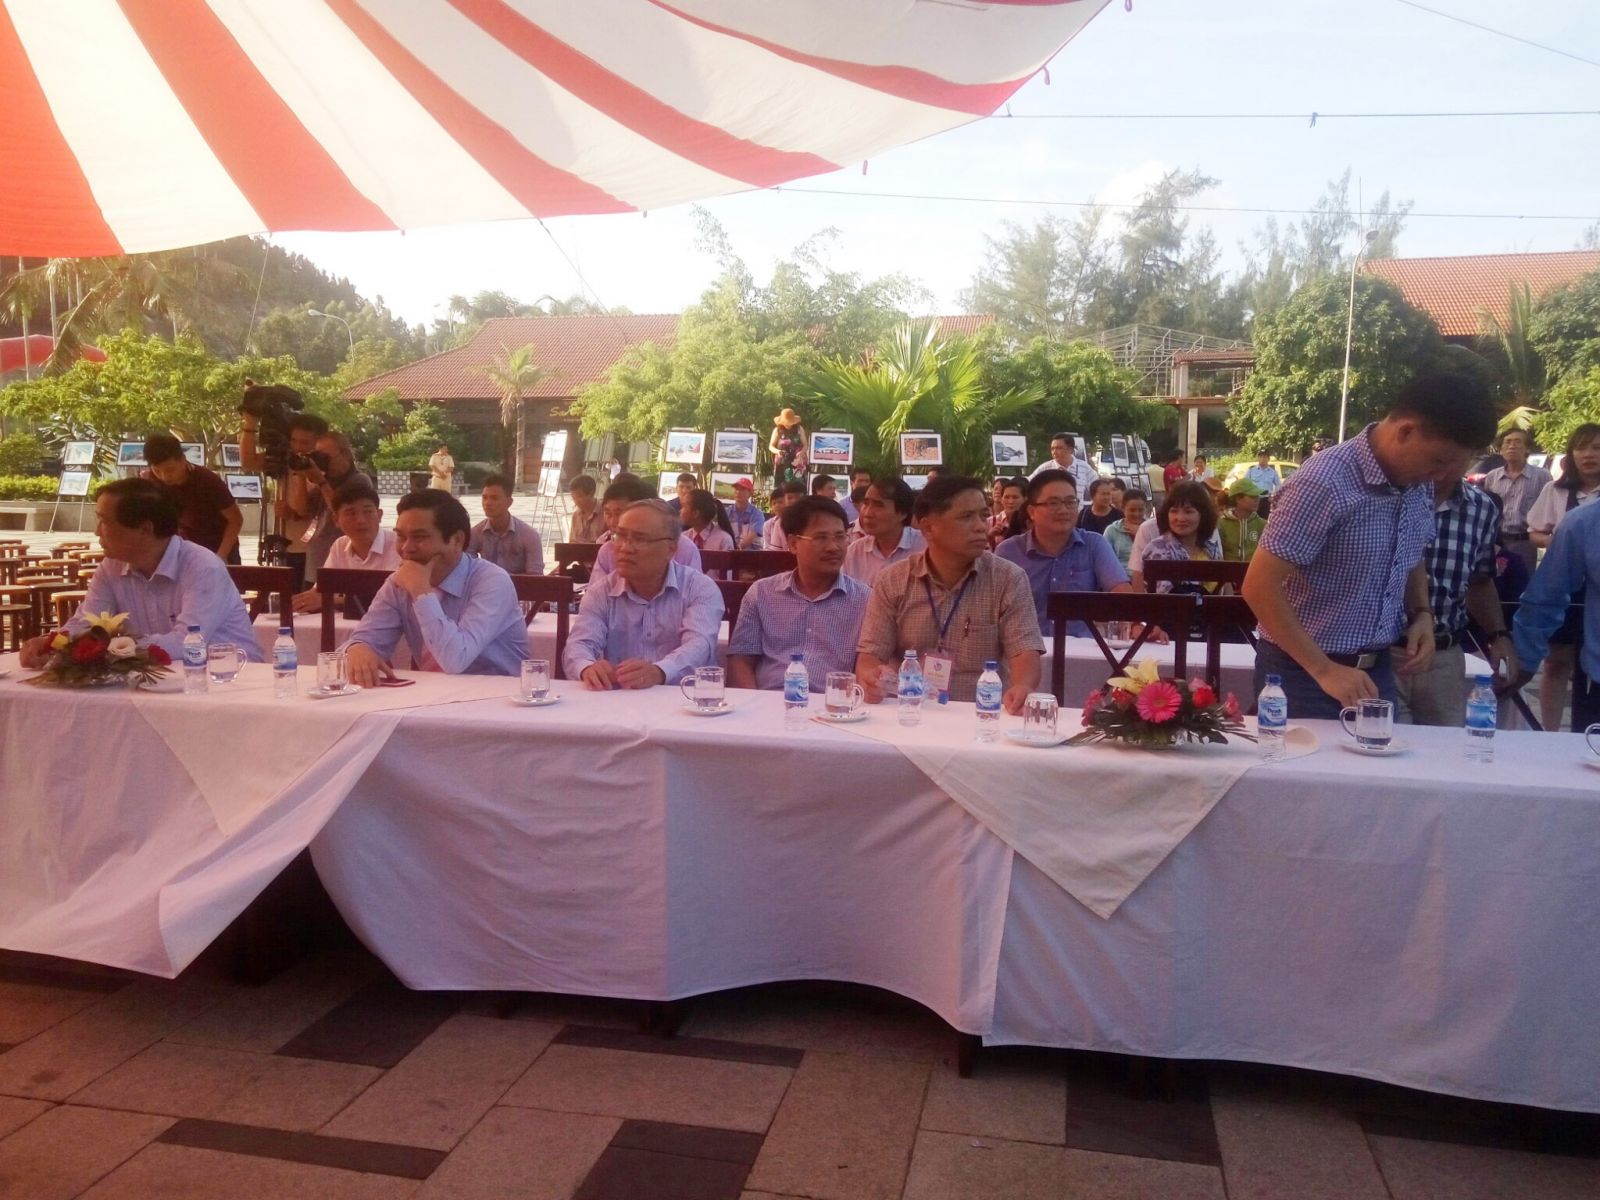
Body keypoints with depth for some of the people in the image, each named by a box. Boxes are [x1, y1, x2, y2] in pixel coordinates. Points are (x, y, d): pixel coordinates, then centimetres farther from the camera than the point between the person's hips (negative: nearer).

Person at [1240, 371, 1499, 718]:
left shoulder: (1419, 484, 1)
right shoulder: (1325, 484, -22)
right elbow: (1259, 586, -23)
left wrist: (1422, 614, 1)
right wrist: (1323, 670, -23)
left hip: (1377, 670, 7)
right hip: (1305, 673, -7)